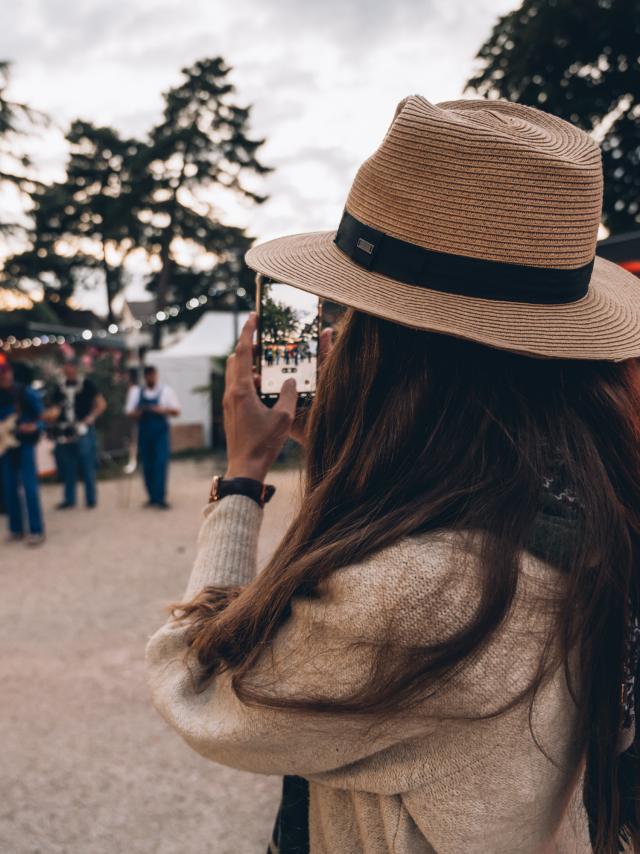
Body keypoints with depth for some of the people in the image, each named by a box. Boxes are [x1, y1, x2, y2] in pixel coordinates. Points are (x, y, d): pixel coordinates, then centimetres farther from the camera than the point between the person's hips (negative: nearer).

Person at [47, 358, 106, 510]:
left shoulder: (87, 384, 0)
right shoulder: (59, 388, 13)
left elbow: (101, 404, 0)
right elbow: (53, 410, 14)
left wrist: (91, 417, -11)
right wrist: (50, 416, -7)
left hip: (83, 431, -4)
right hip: (64, 433, 5)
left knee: (87, 467, -1)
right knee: (67, 469, 9)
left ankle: (91, 499, 8)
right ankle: (69, 499, 18)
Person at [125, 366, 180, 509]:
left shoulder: (166, 391, 6)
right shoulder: (136, 391, 11)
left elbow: (176, 410, 6)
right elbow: (130, 412, 10)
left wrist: (163, 410, -13)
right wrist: (137, 413, -13)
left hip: (161, 432, -2)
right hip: (144, 432, 2)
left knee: (161, 463, -11)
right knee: (147, 466, 4)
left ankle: (160, 497, -11)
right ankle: (152, 497, 14)